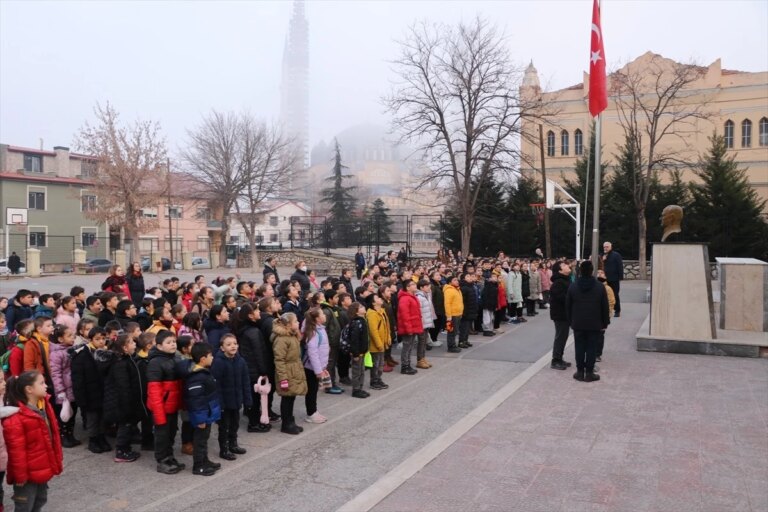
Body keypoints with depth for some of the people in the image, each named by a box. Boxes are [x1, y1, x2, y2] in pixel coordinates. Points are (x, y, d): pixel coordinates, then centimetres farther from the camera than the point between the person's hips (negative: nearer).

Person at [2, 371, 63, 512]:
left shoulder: (44, 407, 2)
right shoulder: (15, 418, -25)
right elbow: (17, 450, -21)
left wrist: (57, 460, 15)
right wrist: (20, 475, -17)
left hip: (43, 468, 8)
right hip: (28, 473, -8)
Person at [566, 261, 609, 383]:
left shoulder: (572, 287, -3)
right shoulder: (600, 287, -6)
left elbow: (568, 306, 2)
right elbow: (605, 307, -2)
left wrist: (571, 321, 11)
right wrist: (605, 323, 7)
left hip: (578, 323, 1)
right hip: (594, 324, -1)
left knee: (579, 348, 7)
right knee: (591, 348, 3)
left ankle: (580, 371, 11)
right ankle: (589, 373, 5)